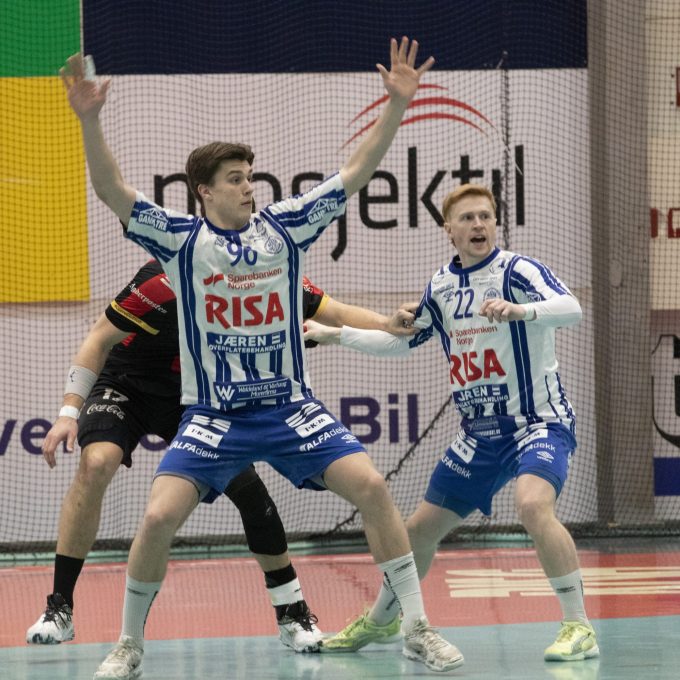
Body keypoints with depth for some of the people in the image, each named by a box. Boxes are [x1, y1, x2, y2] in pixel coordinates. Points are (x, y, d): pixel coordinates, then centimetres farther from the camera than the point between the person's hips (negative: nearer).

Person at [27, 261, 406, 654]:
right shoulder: (165, 281, -32)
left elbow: (333, 313, -12)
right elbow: (101, 339, -23)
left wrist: (389, 324, -32)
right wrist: (69, 412, -28)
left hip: (194, 396, 4)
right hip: (126, 384, -4)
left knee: (247, 487, -11)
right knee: (97, 462, -29)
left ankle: (293, 613, 4)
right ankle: (59, 609, -21)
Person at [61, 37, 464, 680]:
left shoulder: (283, 227, 0)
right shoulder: (181, 239, -5)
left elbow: (356, 170, -1)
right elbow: (112, 189, -17)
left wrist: (397, 104, -11)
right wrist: (89, 120, -31)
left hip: (290, 408, 2)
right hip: (212, 417, -2)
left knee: (371, 486, -13)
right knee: (158, 517, -16)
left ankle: (417, 628, -3)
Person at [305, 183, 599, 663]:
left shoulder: (517, 270, -12)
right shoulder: (442, 286, 8)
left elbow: (571, 308, -31)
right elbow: (401, 340, 23)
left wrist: (519, 310, -49)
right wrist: (334, 334, 17)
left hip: (539, 422, -7)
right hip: (480, 434, 7)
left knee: (533, 504, -34)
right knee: (421, 528, 13)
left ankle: (580, 629, -26)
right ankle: (380, 621, 37)